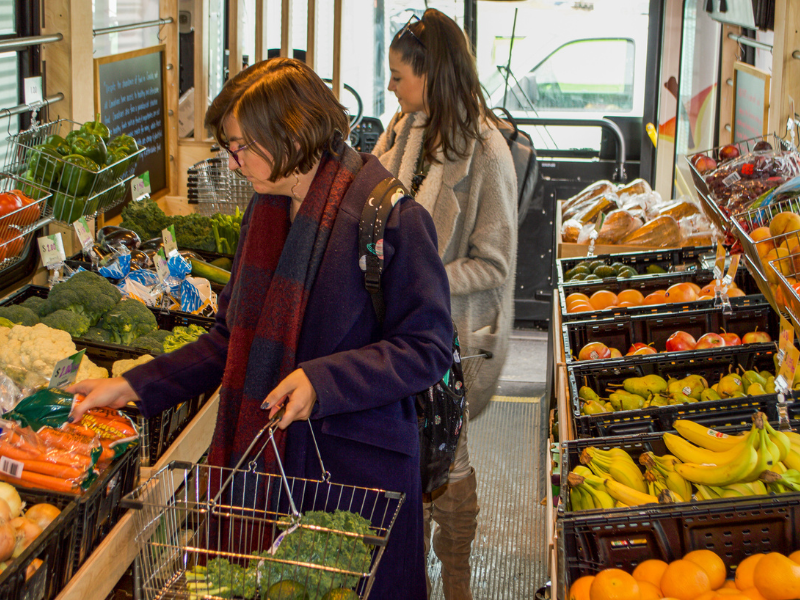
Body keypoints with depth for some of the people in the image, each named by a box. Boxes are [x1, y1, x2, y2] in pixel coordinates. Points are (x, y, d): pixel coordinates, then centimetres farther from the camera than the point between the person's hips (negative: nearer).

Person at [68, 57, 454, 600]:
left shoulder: (391, 215, -15)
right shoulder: (265, 210, 8)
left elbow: (428, 349, -14)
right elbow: (236, 339, 14)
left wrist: (323, 381, -24)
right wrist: (134, 386, 7)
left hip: (359, 472, -6)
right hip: (264, 456, 6)